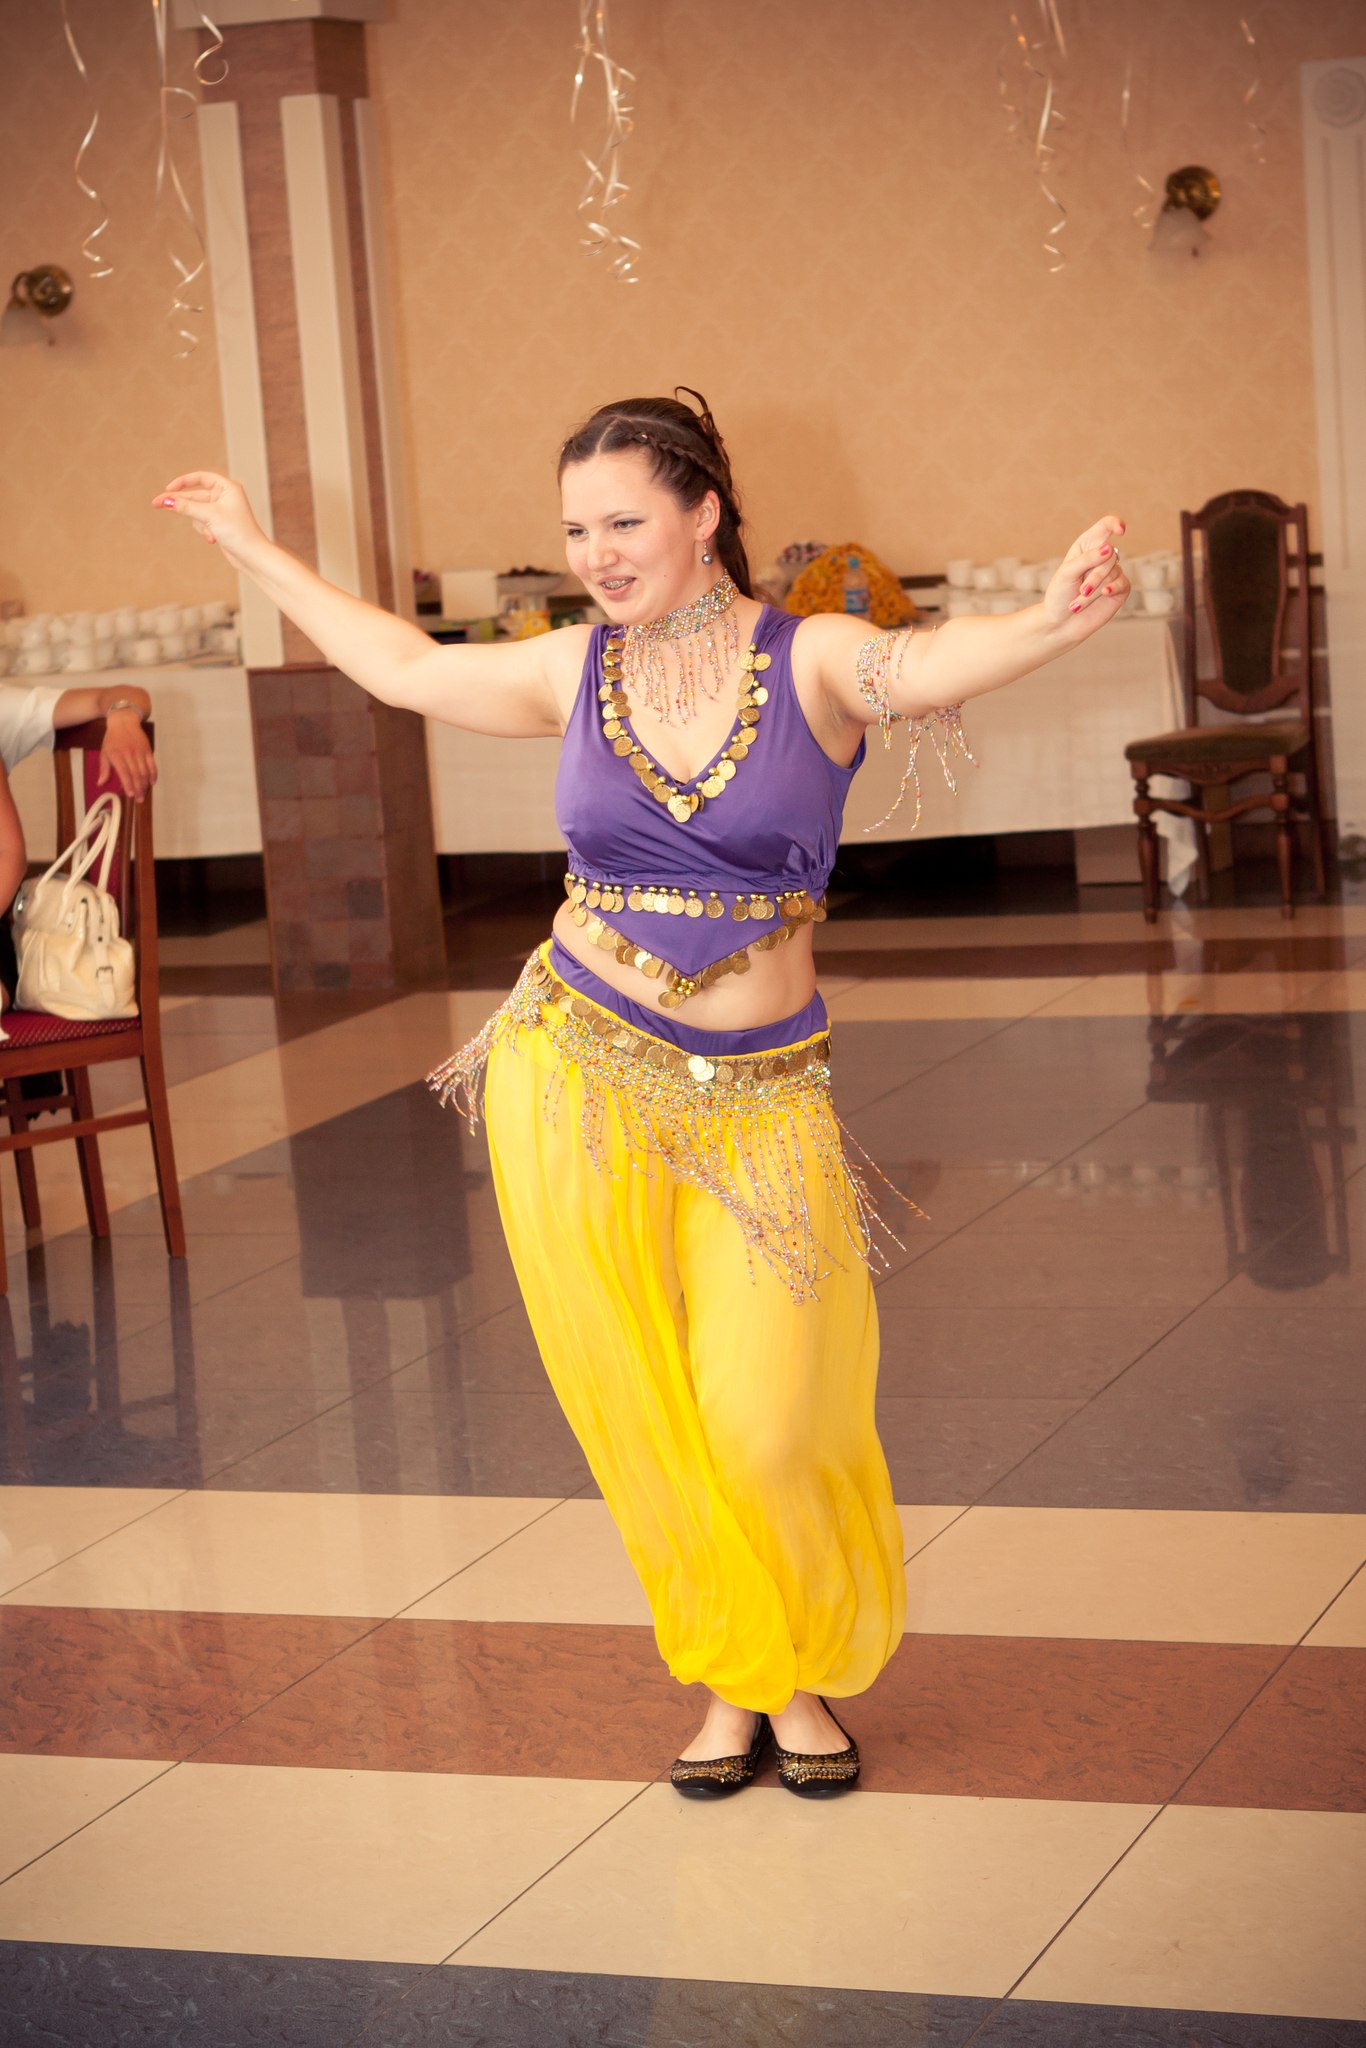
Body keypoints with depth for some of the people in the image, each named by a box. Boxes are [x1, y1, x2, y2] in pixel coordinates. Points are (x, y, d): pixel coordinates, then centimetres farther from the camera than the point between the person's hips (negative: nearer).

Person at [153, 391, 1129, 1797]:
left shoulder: (814, 661, -6)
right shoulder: (574, 671, 4)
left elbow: (940, 664, -28)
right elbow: (401, 664, 20)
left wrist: (1048, 624, -50)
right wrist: (252, 549, 27)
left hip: (760, 1097, -2)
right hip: (579, 1075, 3)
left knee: (765, 1427, -5)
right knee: (641, 1413, 6)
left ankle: (806, 1673, 22)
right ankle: (732, 1674, 26)